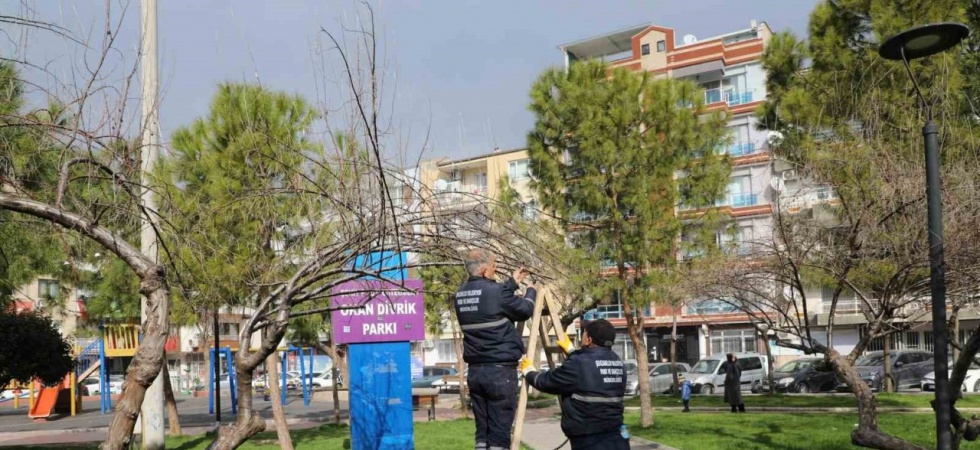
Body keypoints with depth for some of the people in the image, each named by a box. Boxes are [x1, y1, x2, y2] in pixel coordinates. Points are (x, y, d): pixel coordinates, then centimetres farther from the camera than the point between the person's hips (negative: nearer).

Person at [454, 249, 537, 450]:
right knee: (499, 430, -2)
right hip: (500, 370, -7)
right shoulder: (494, 290, -13)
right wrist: (530, 291, 19)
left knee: (482, 429, 11)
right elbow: (524, 311, 0)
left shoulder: (461, 294, 9)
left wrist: (513, 282, 29)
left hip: (475, 370, 7)